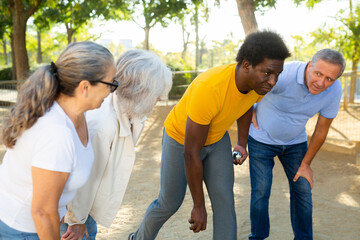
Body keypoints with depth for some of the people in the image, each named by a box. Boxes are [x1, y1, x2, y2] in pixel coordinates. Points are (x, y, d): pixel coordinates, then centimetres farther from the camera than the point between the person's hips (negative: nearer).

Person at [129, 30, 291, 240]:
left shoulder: (261, 83, -24)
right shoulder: (208, 90, -45)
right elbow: (191, 154, -35)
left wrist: (242, 144, 3)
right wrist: (199, 205, -25)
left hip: (216, 138, 5)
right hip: (181, 138, -5)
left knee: (224, 202, -4)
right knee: (170, 202, 11)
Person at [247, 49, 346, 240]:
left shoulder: (334, 90, -21)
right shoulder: (282, 76, -36)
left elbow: (322, 129, -7)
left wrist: (306, 164, -1)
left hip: (295, 141, 4)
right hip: (262, 139, -3)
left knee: (302, 191, 3)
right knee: (261, 192, -4)